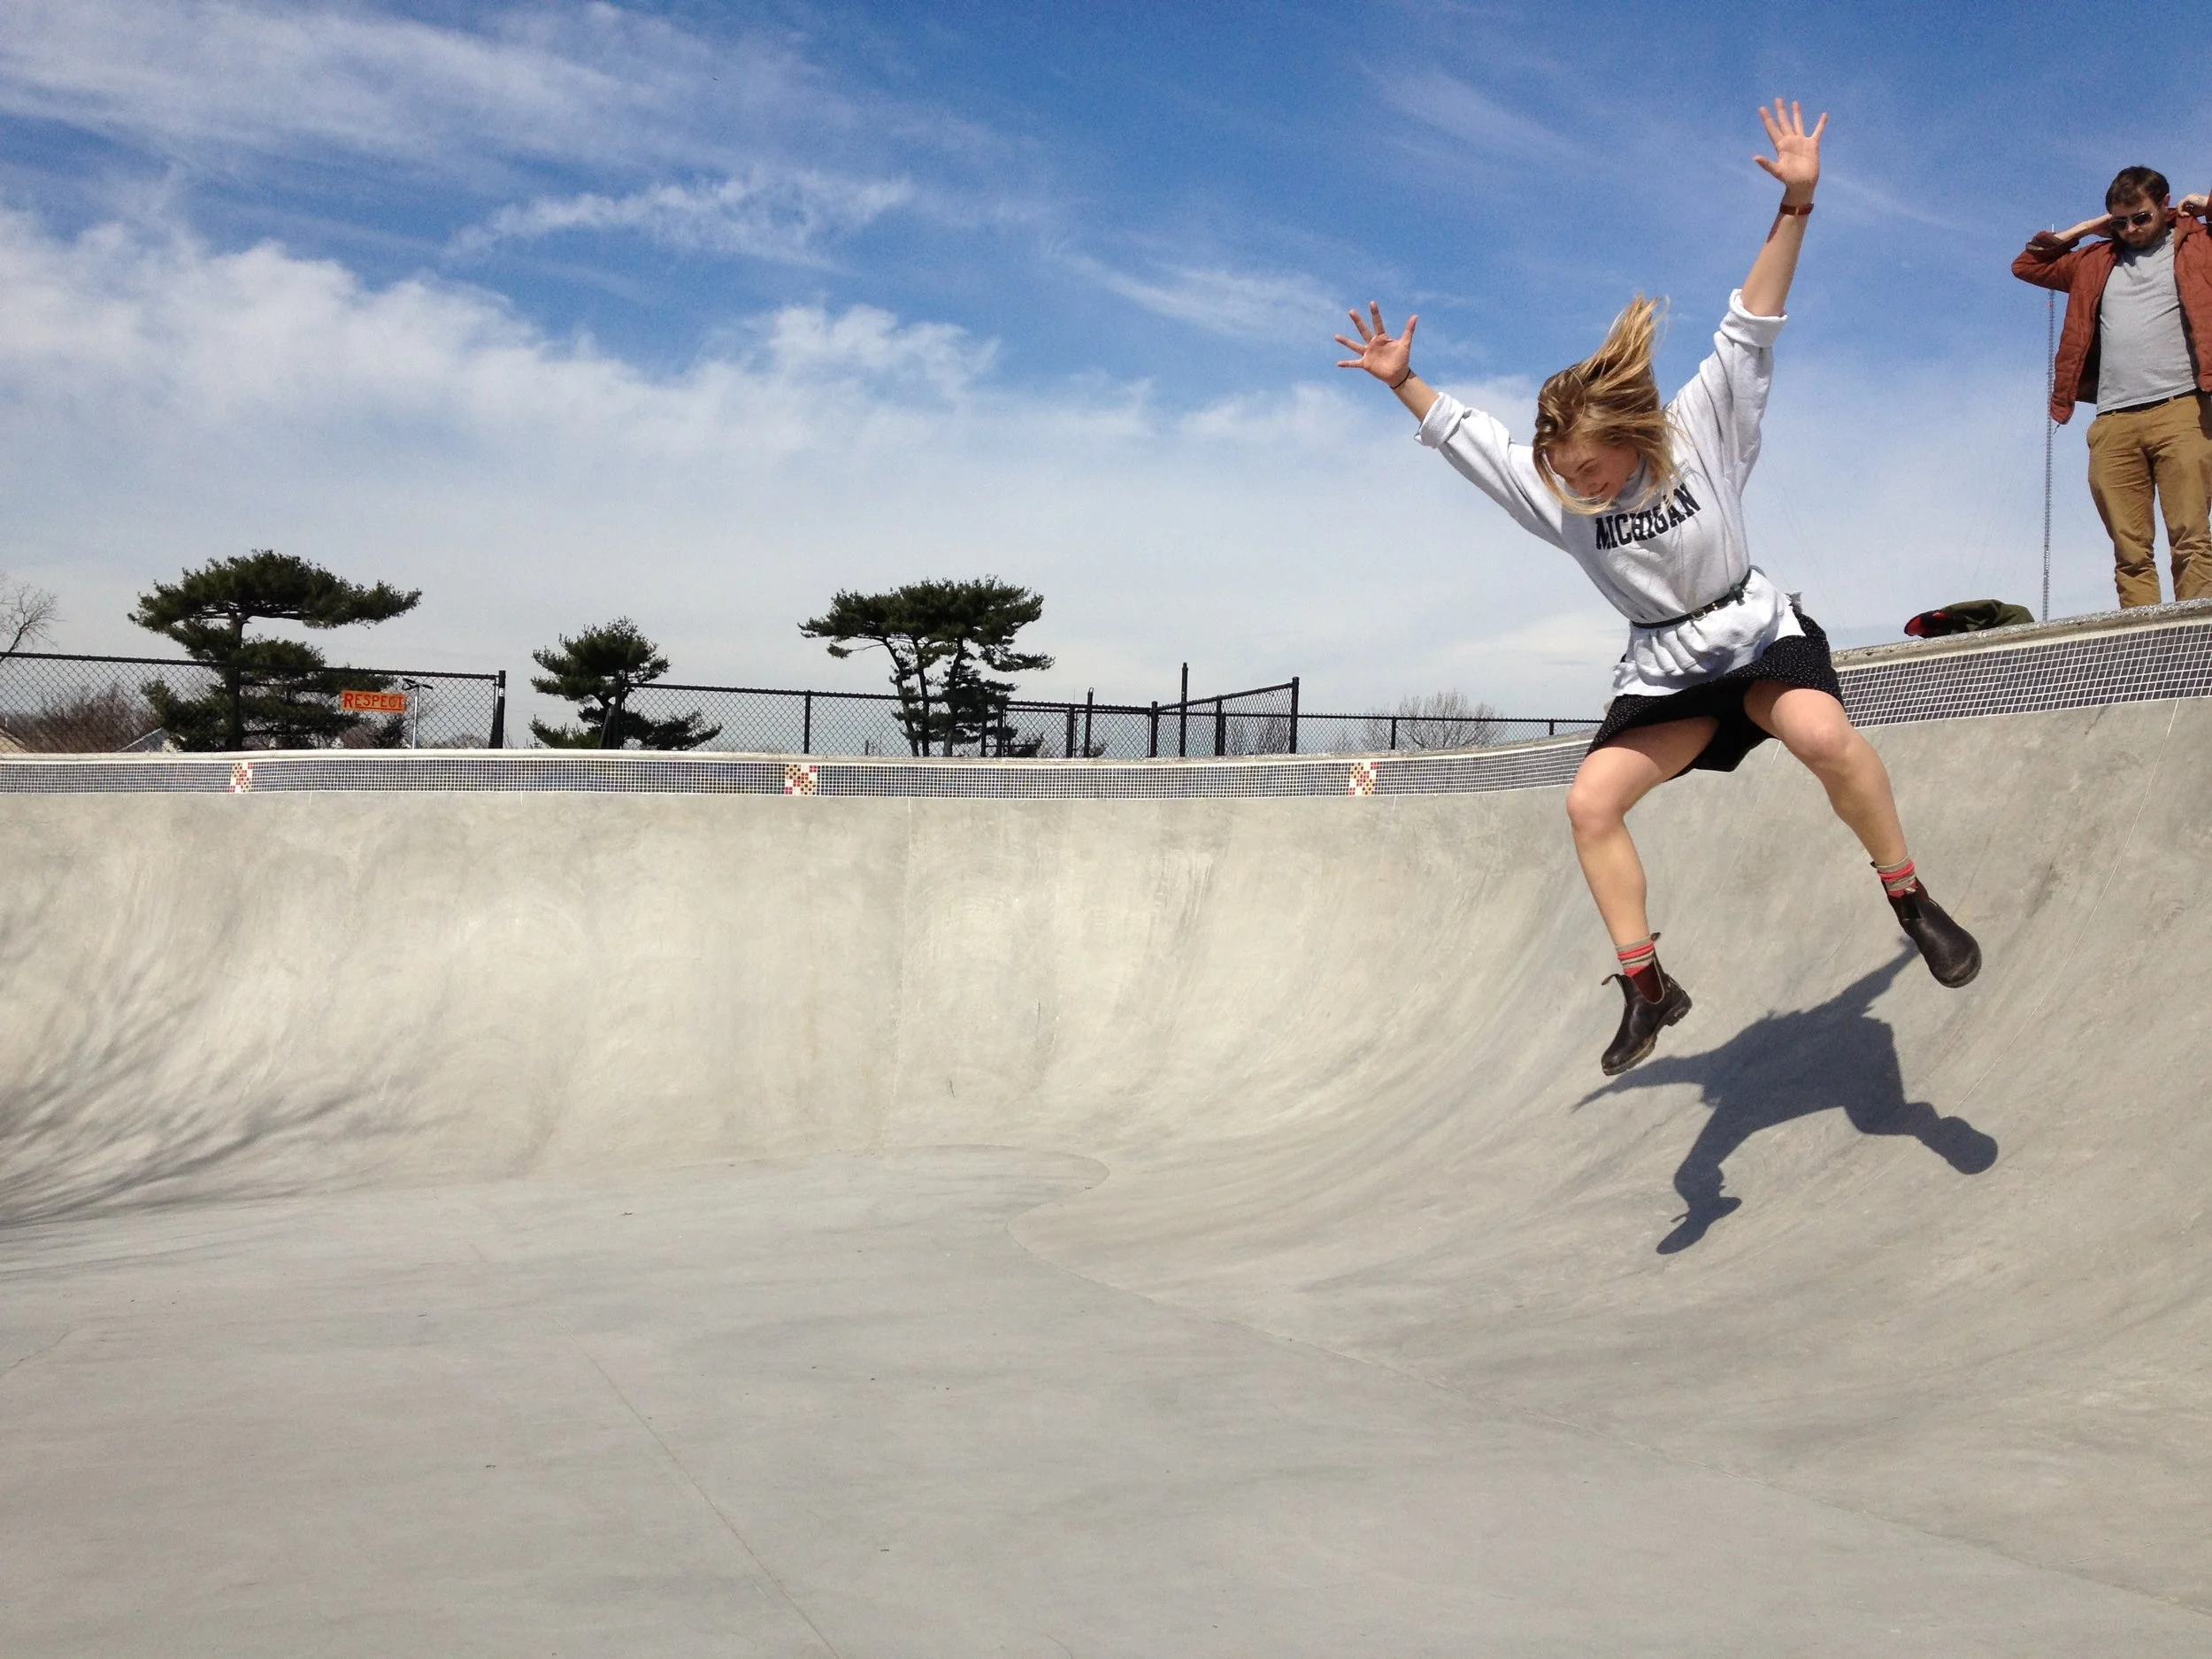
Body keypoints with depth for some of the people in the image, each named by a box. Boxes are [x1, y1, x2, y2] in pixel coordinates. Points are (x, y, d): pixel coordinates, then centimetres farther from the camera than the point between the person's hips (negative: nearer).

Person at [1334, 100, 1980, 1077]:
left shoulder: (1705, 433, -10)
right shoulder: (1552, 492, -2)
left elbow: (1750, 331, -14)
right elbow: (1463, 435, 5)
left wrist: (1795, 204, -19)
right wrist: (1402, 382, 0)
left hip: (1759, 635, -4)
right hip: (1663, 674, 4)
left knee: (1822, 733, -36)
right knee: (1591, 801, -15)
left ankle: (1911, 902, -19)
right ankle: (1645, 985, -5)